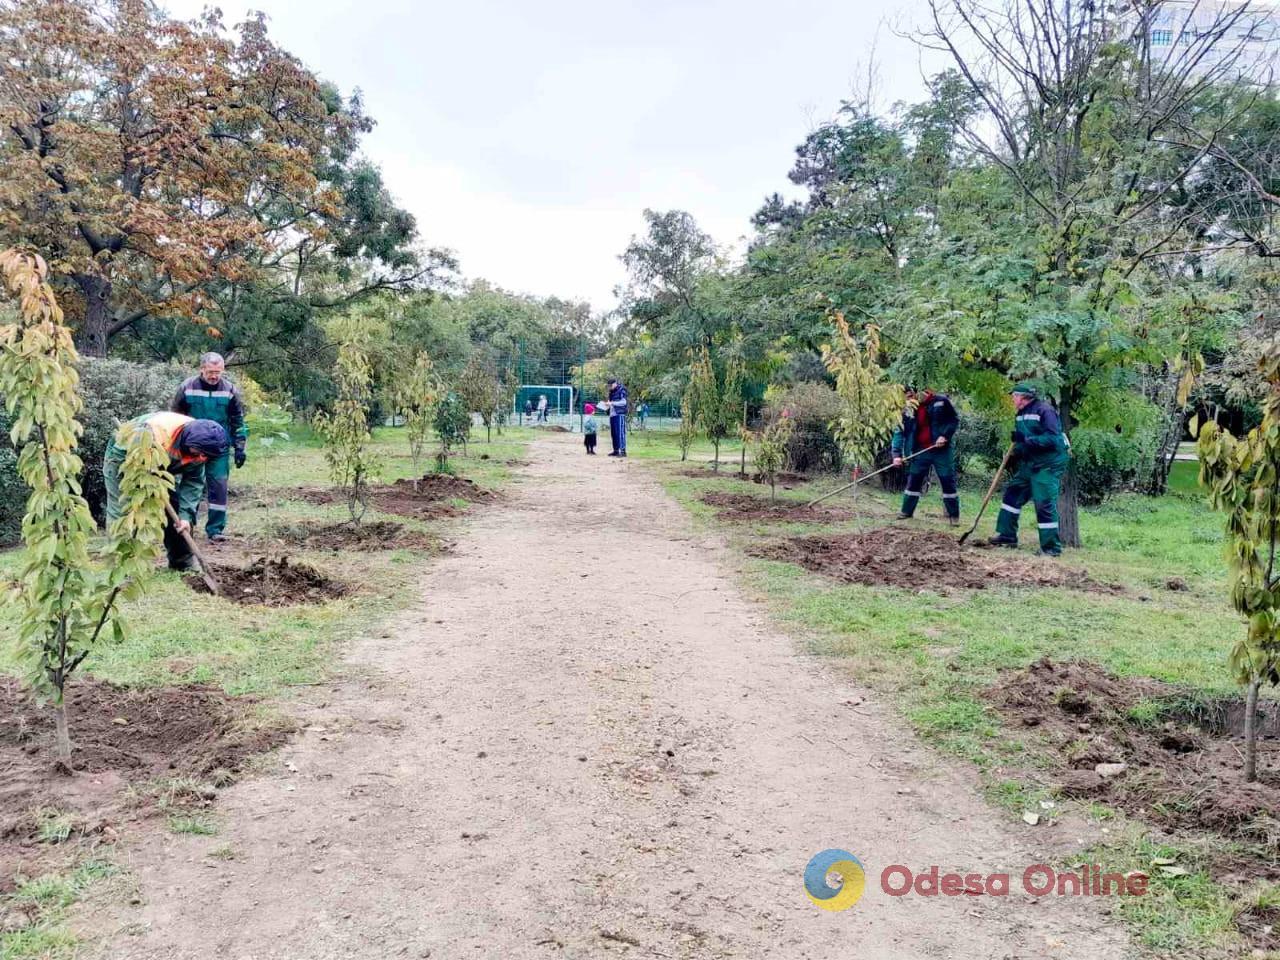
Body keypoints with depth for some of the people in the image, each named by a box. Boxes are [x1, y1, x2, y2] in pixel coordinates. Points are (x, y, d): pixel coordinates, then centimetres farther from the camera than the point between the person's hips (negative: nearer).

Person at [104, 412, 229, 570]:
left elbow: (194, 481, -15)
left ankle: (182, 562, 9)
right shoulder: (156, 433, -43)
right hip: (122, 458, -6)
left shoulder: (199, 445, -21)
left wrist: (186, 515, -24)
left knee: (176, 510, 0)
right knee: (122, 513, -13)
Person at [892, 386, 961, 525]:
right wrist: (897, 454, -13)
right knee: (913, 481, 7)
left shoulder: (940, 401, -9)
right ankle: (907, 511, 21)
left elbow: (954, 419, -1)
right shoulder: (908, 412, -1)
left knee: (948, 482, 1)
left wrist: (945, 435, -15)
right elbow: (899, 433, -2)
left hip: (941, 450, -3)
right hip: (920, 451, 3)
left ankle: (953, 515, 12)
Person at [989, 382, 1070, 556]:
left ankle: (1052, 547, -2)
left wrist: (1027, 440, -29)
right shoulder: (1020, 414, 11)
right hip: (1029, 464, 10)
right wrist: (1015, 455, 4)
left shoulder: (1044, 410, -17)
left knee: (1045, 504, -11)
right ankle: (1007, 535, 24)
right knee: (1012, 494, 13)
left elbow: (1053, 438, -25)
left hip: (1048, 465, -10)